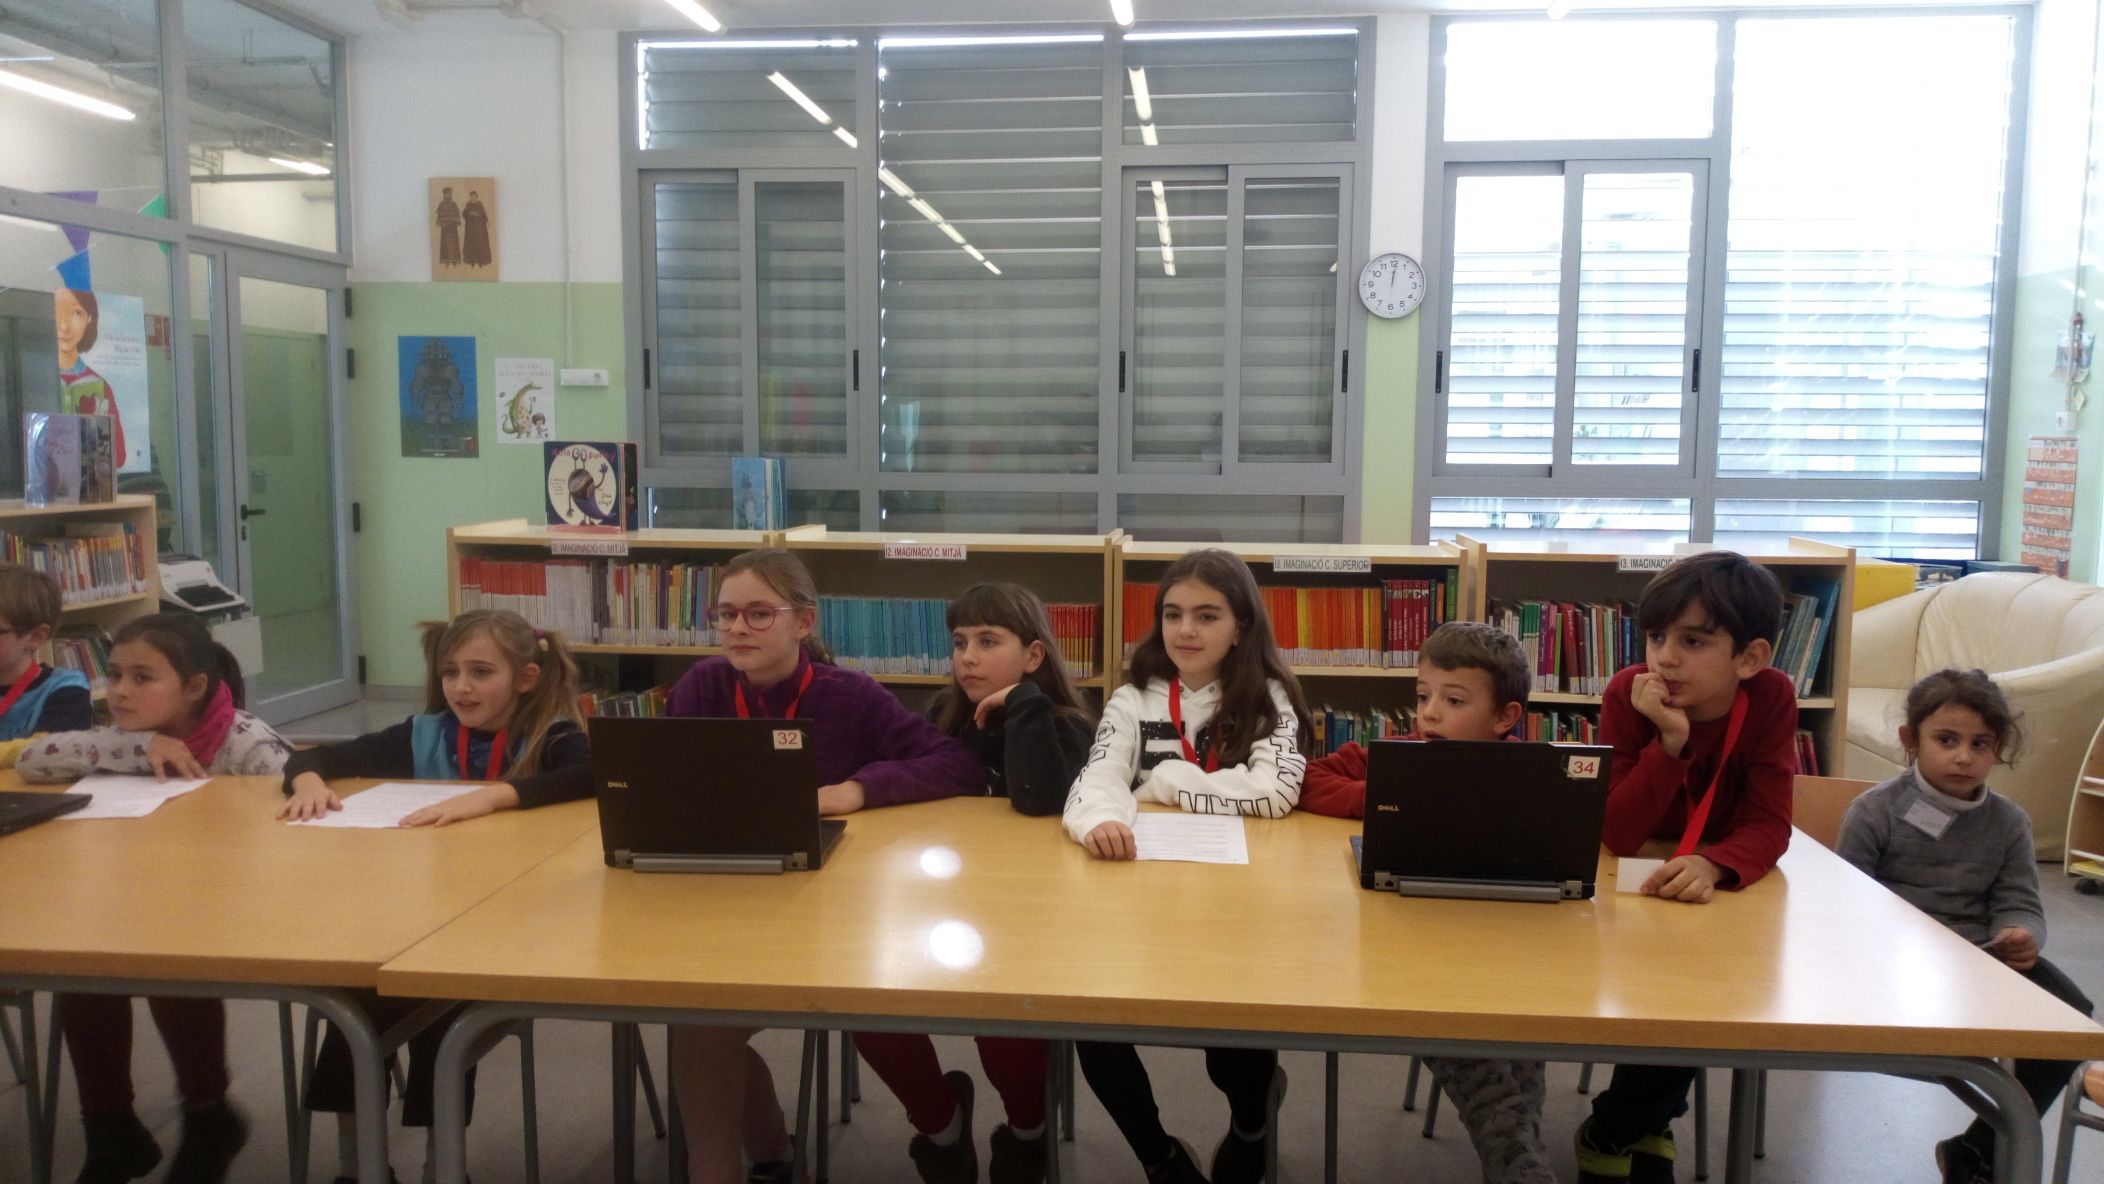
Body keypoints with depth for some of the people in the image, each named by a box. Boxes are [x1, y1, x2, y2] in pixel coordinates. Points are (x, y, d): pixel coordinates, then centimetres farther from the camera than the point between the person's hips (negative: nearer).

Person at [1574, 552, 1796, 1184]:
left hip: (1718, 883, 1)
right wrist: (1671, 741, -40)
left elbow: (1767, 825, -23)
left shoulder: (1770, 697, -19)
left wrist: (1711, 866, -45)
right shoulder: (1628, 694, -24)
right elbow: (1617, 836, -28)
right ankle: (1647, 1123, 6)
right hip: (1630, 882, -1)